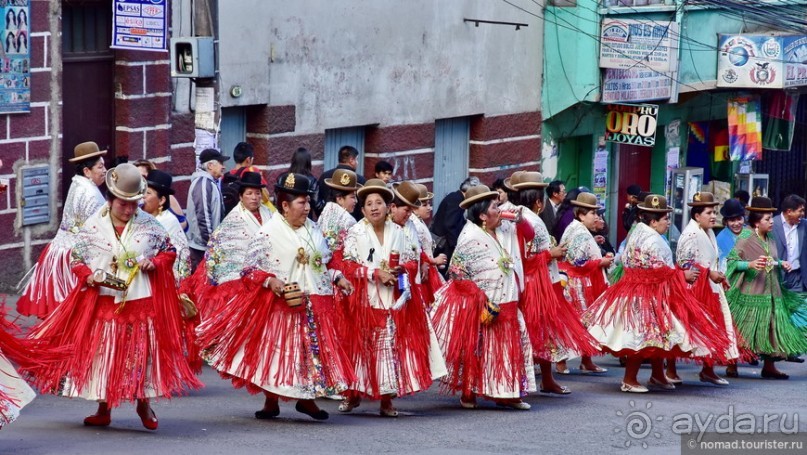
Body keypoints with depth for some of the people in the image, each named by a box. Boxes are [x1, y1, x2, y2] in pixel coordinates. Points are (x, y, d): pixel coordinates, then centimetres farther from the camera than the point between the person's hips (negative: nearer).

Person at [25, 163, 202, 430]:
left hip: (141, 302, 0)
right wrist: (90, 277, -13)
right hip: (102, 302, 0)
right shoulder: (93, 226, -1)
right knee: (102, 352, 4)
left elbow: (169, 252, 12)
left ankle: (144, 403, 19)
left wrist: (154, 263, -8)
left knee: (142, 351, 1)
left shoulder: (149, 225, 1)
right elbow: (77, 259, 5)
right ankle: (104, 409, 15)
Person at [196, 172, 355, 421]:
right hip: (281, 304, -5)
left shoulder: (312, 229, 10)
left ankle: (307, 398, 19)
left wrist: (337, 278, 11)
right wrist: (270, 281, -26)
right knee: (276, 352, 2)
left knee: (314, 352, 6)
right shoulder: (268, 233, -10)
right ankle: (271, 401, 15)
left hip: (314, 304, 6)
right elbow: (250, 269, -12)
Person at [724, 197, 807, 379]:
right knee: (743, 330, -4)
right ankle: (732, 366, 6)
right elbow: (732, 261, -15)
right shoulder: (746, 238, -11)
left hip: (771, 292, 7)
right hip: (750, 293, -7)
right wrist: (750, 265, -29)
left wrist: (781, 263, 4)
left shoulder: (770, 238, 12)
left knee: (772, 328, 6)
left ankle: (769, 366, 15)